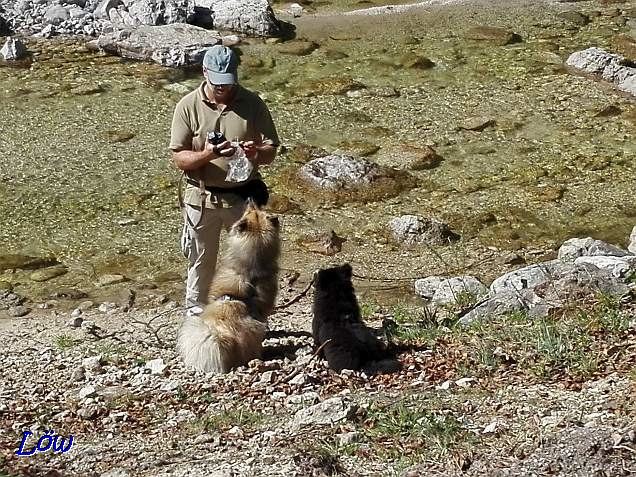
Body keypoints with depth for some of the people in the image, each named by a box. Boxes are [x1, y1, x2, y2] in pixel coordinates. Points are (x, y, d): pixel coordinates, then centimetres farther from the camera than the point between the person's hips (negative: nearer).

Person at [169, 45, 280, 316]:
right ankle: (196, 314, 26)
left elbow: (271, 151, -1)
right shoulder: (188, 106, -6)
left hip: (243, 197, 1)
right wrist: (206, 155, -28)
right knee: (201, 262, 10)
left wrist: (256, 152, -25)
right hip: (202, 198, -1)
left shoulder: (252, 104, -4)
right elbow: (179, 159, -7)